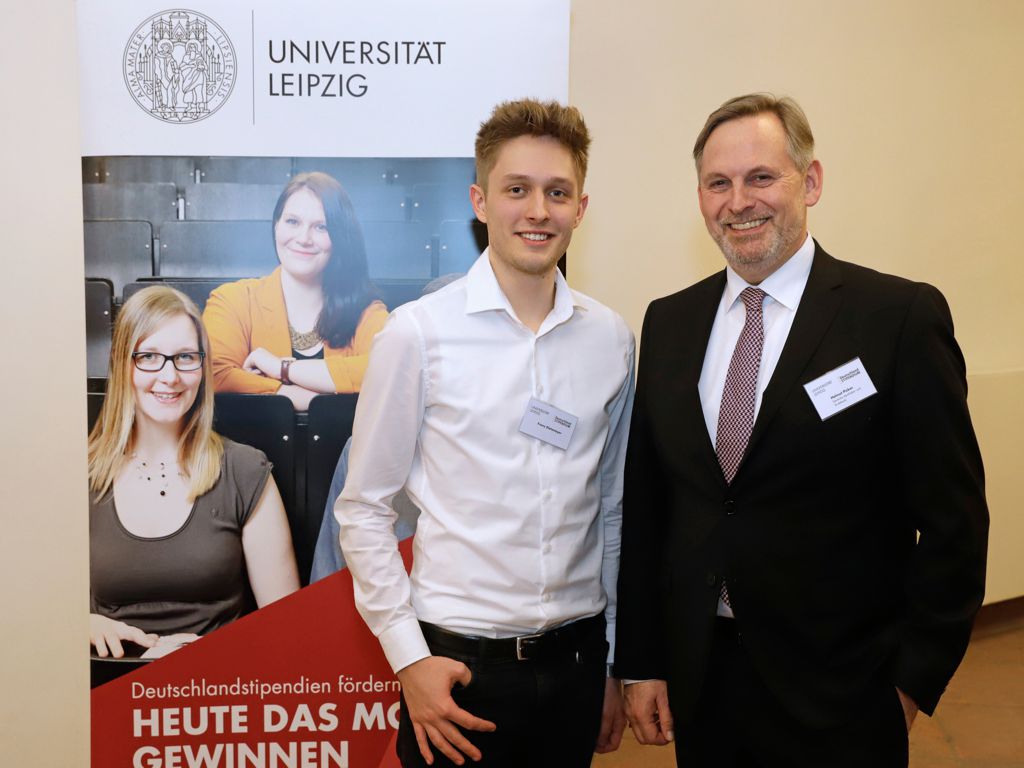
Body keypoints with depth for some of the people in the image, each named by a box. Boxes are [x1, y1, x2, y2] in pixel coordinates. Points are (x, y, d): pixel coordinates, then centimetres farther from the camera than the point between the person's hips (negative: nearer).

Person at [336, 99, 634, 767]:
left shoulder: (612, 339, 1)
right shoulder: (419, 332, -9)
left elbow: (612, 510, 9)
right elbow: (364, 510, -4)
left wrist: (614, 664, 12)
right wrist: (409, 658, -9)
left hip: (576, 658, 3)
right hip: (457, 662, -3)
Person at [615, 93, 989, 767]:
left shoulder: (903, 317, -10)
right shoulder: (669, 323, 3)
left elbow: (952, 518, -7)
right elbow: (645, 503, 5)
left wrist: (915, 677, -6)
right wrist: (639, 660, 4)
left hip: (838, 694, -3)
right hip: (696, 680, 4)